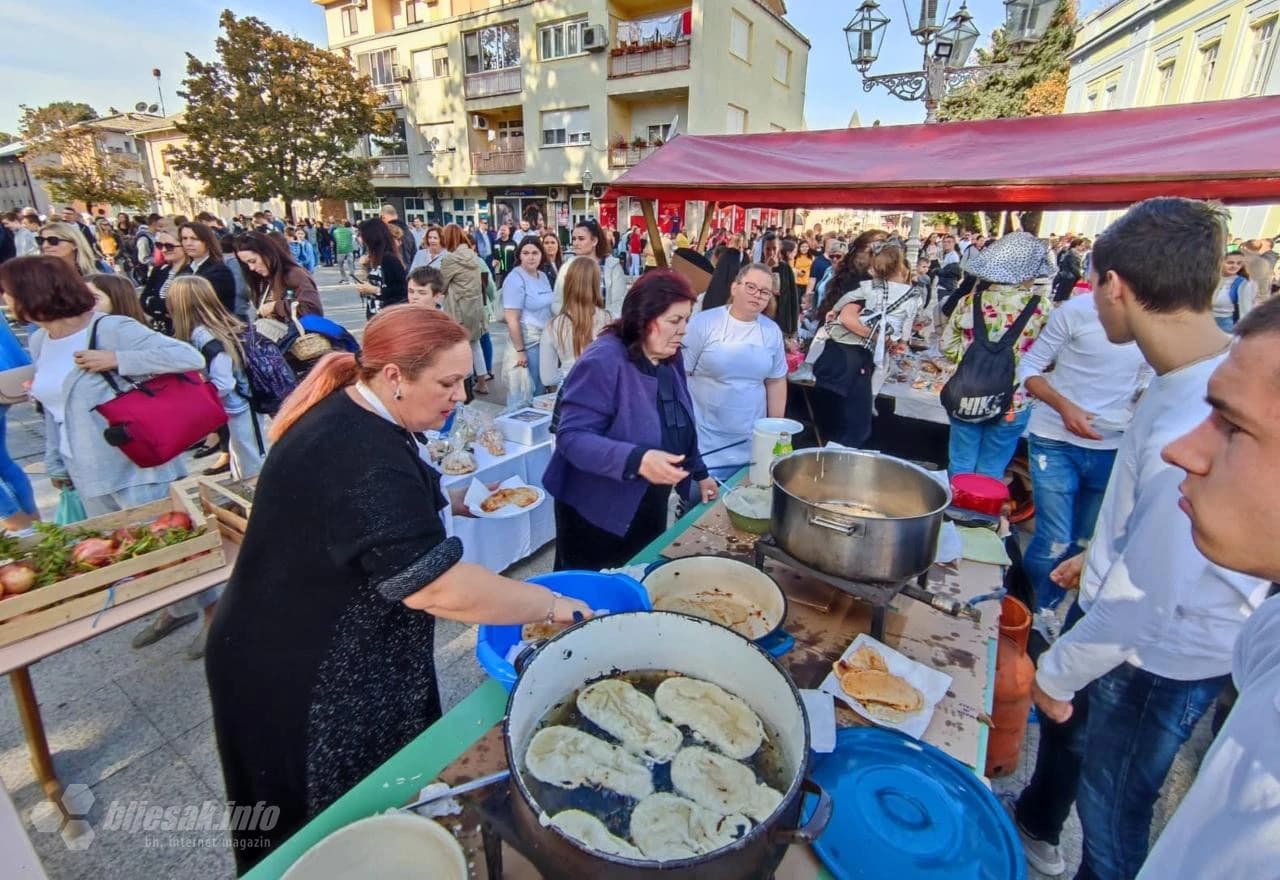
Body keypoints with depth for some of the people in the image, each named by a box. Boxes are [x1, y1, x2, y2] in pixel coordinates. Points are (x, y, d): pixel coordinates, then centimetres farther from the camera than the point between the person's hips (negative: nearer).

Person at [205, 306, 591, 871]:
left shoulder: (349, 412, 0)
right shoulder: (364, 459, -33)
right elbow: (441, 589, -34)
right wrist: (554, 607, -24)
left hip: (327, 653, 9)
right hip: (300, 679, -9)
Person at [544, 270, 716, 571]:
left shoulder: (671, 360, 2)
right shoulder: (603, 361, -24)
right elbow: (572, 437, -29)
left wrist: (699, 473, 18)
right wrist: (637, 459, -40)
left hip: (650, 510, 7)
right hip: (597, 515, -7)